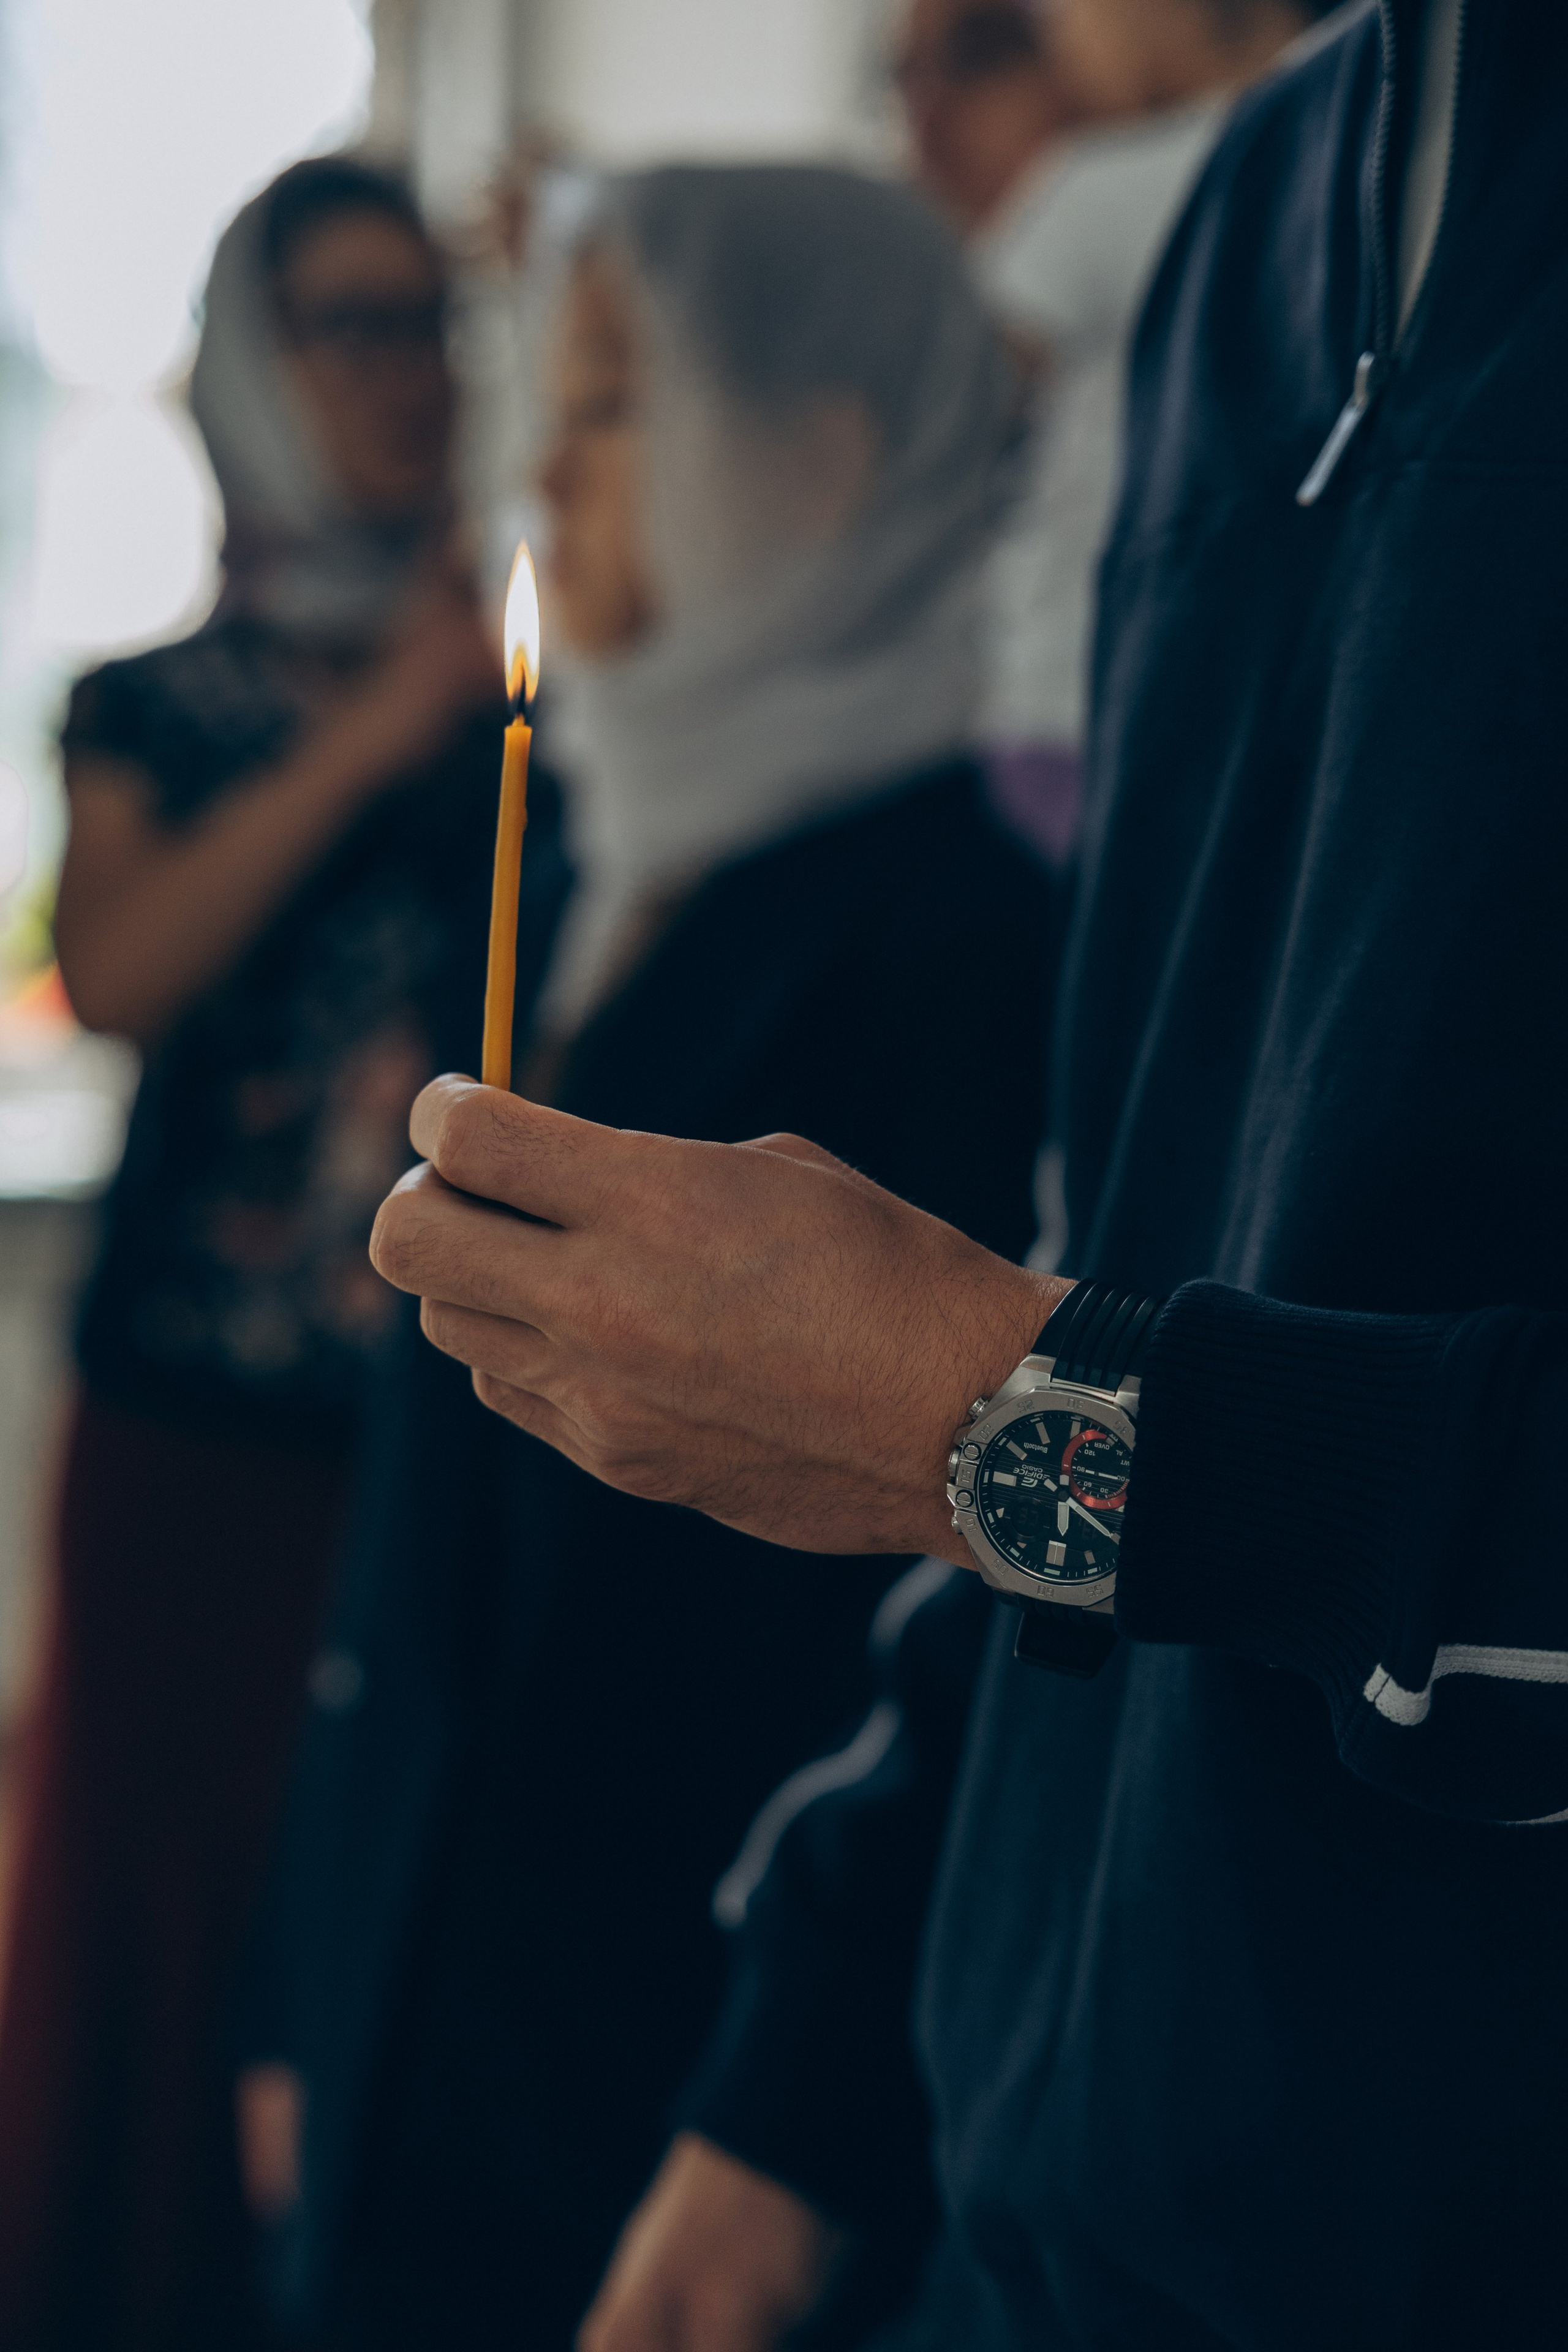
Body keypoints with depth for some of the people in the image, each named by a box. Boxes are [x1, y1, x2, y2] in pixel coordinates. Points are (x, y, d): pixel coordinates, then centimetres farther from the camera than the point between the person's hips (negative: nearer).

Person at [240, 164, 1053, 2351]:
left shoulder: (946, 924, -14)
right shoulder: (583, 873, 11)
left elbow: (921, 1574, -17)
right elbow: (434, 1501, 12)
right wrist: (307, 1994, 13)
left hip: (683, 2025, -7)